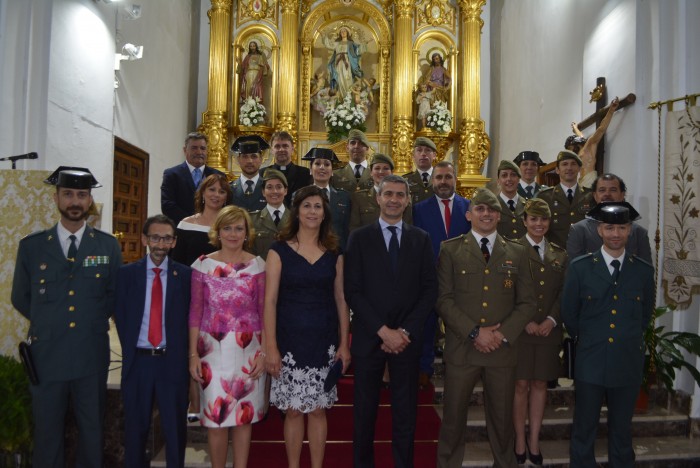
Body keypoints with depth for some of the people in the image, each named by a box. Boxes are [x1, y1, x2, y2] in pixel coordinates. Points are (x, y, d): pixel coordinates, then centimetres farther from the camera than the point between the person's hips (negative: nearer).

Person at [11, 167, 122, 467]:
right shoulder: (31, 246, 0)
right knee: (46, 436, 12)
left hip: (92, 356, 0)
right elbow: (20, 298, 9)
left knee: (92, 433, 14)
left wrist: (92, 320, 4)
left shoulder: (108, 246, 0)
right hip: (47, 356, 0)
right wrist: (48, 323, 7)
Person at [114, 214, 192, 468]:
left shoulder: (185, 275, -1)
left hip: (173, 362, -1)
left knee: (175, 427, 10)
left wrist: (180, 352, -3)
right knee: (135, 428, 14)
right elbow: (120, 316, 5)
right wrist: (130, 349, 1)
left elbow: (190, 317, 1)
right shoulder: (127, 273, 2)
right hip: (137, 360, 1)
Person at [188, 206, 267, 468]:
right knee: (215, 418, 4)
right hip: (213, 350, 0)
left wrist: (263, 352, -4)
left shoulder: (257, 265, 0)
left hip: (248, 351, 0)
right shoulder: (203, 265, 0)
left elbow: (264, 312, 1)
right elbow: (195, 312, 1)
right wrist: (193, 354, -1)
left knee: (245, 415, 10)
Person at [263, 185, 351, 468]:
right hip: (290, 341, -1)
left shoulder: (334, 254, 6)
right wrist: (270, 347, -10)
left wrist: (344, 344, 2)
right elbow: (270, 301, -5)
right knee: (293, 410, 6)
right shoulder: (279, 251, -2)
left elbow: (341, 300, 7)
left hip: (324, 342, 2)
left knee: (318, 410, 8)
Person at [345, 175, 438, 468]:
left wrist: (406, 330, -8)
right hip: (369, 337, -1)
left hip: (407, 337, 1)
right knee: (365, 409, 10)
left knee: (406, 410, 10)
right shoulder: (360, 237, 1)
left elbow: (430, 289, 2)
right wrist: (383, 330, -12)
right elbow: (353, 290, -6)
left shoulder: (421, 239, 7)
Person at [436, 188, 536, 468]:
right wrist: (474, 332, -13)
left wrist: (503, 334, -9)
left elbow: (527, 302, 5)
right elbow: (443, 299, -5)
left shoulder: (517, 253, 9)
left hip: (503, 349, 2)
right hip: (461, 348, -2)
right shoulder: (450, 250, 2)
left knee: (502, 417, 13)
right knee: (453, 416, 7)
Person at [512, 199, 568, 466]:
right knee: (521, 384, 2)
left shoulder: (559, 255, 11)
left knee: (539, 384, 9)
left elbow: (563, 293, 8)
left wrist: (552, 320, -7)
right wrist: (525, 321, -13)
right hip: (520, 329, -3)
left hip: (549, 329, 4)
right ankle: (520, 443, 15)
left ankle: (534, 443, 20)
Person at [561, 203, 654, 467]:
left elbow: (645, 315, 13)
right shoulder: (579, 268, -4)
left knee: (622, 433, 15)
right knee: (584, 432, 8)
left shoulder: (644, 271, 2)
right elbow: (569, 316, 3)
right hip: (590, 363, -1)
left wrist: (629, 339, 13)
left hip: (628, 364, 2)